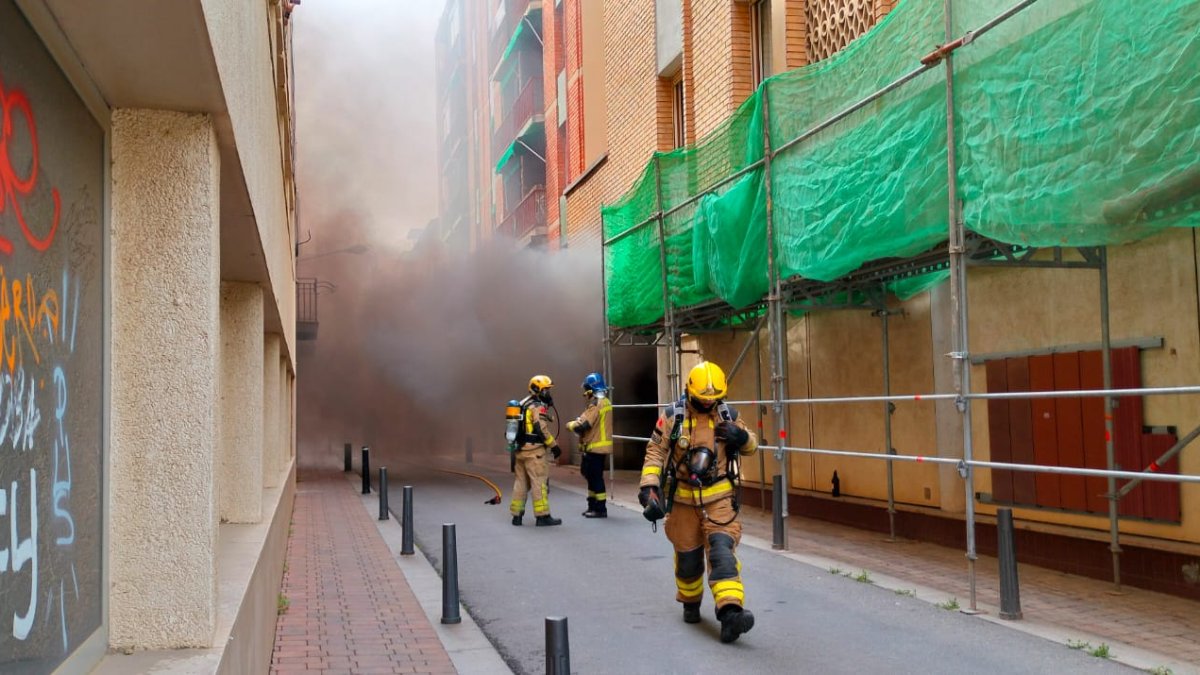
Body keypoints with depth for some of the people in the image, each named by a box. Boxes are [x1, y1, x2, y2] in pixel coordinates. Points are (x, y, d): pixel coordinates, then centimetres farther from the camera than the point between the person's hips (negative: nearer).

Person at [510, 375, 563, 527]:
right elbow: (542, 430, -18)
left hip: (520, 449, 9)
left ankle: (517, 515, 17)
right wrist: (554, 446, -12)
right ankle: (543, 516, -3)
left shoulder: (523, 404, 16)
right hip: (534, 450, -9)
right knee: (539, 482, -5)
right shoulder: (538, 407, -12)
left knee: (521, 481, 13)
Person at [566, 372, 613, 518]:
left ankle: (600, 509, 4)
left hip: (595, 447, -10)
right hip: (601, 446, 10)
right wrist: (579, 420, 3)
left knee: (595, 477, -2)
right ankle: (593, 505, 26)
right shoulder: (605, 402, 12)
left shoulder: (596, 404, -19)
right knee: (590, 474, 18)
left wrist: (570, 424, -3)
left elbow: (582, 426, -22)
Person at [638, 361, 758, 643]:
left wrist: (743, 437, -12)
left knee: (722, 549, -16)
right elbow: (655, 451, -3)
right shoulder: (673, 416, -7)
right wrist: (649, 486, -13)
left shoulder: (728, 415, 0)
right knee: (687, 555, 13)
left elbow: (751, 446, 13)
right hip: (683, 498, 0)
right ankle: (690, 603, 38)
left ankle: (730, 613, -25)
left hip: (719, 497, 0)